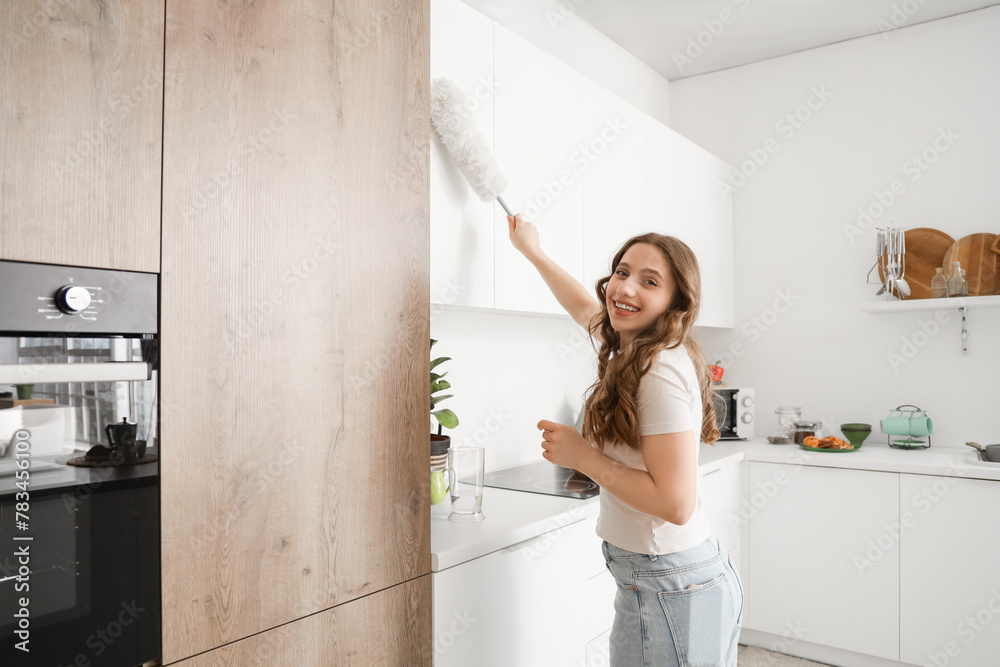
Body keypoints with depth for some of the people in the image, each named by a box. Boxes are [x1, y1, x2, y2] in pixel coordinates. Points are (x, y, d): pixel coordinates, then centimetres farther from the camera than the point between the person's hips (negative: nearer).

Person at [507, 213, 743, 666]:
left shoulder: (662, 373, -24)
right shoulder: (631, 348, 3)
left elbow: (675, 504, -26)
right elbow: (586, 309, 24)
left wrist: (582, 456, -18)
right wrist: (532, 251, 33)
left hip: (671, 592, -9)